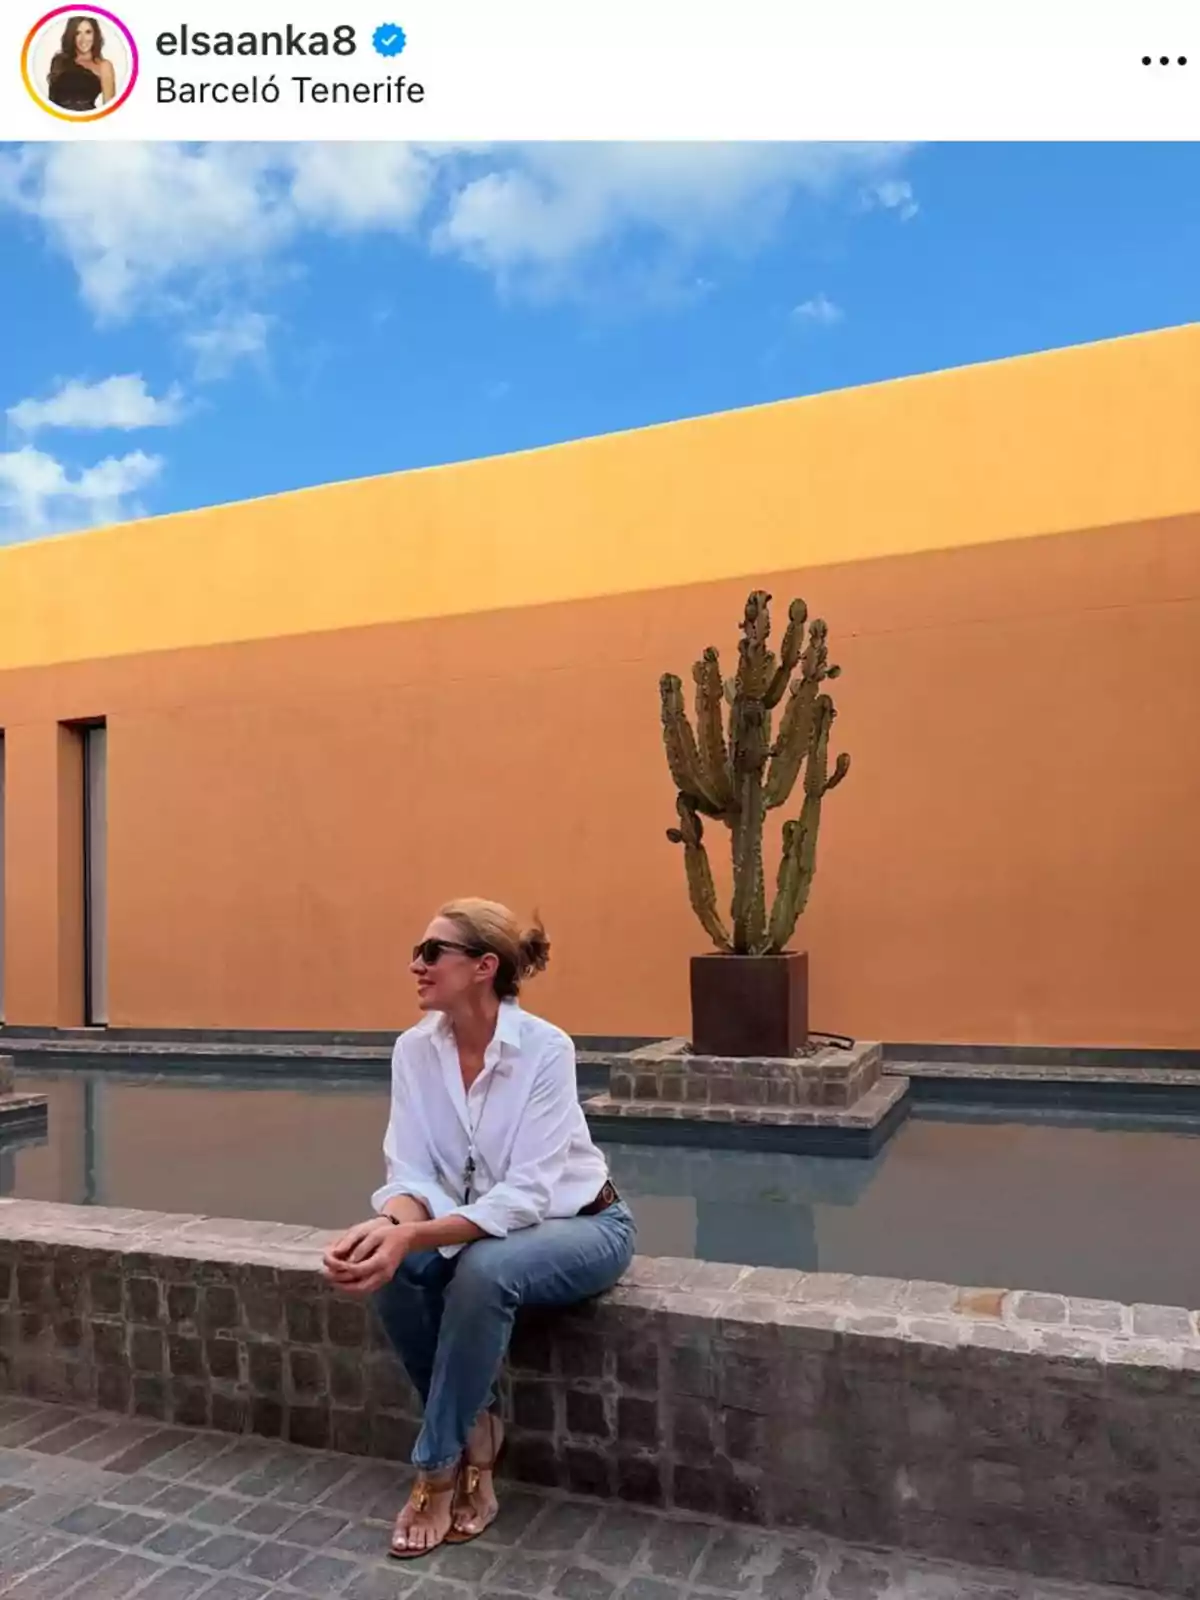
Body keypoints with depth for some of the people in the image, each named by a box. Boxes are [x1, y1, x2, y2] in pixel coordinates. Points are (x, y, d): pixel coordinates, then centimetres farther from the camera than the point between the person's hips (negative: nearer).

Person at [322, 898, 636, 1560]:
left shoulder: (545, 1048, -27)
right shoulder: (414, 1048, -10)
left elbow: (525, 1194, -31)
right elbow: (411, 1170, -12)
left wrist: (413, 1236, -43)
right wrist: (386, 1225, -36)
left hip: (581, 1225, -5)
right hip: (484, 1225, 5)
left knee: (484, 1270, -35)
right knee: (389, 1268, -24)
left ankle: (439, 1471, -12)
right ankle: (476, 1436, -2)